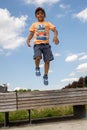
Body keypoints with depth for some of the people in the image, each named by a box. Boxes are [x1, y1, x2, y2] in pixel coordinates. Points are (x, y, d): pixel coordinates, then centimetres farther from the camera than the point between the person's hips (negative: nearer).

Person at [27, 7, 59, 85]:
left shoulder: (48, 23, 10)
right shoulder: (34, 24, 15)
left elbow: (55, 30, -2)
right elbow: (31, 34, 13)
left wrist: (55, 36, -24)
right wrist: (28, 40, -8)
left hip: (46, 44, 0)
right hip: (37, 44, 0)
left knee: (47, 60, -4)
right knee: (38, 57, -26)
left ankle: (46, 76, 14)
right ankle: (37, 68, 6)